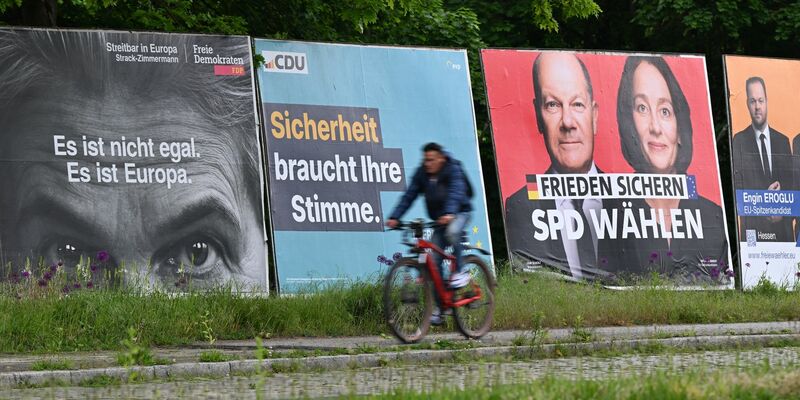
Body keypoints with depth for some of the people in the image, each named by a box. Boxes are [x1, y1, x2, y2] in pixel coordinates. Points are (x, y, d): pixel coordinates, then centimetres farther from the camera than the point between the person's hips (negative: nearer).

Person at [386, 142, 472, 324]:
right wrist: (394, 217, -24)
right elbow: (409, 196, -10)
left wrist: (449, 213, -53)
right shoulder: (422, 173, -4)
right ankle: (440, 307, 1)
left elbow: (456, 192, -34)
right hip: (438, 219, 5)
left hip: (460, 213, -5)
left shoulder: (453, 170, -18)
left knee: (452, 232, -40)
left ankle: (459, 272, -21)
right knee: (434, 262, -5)